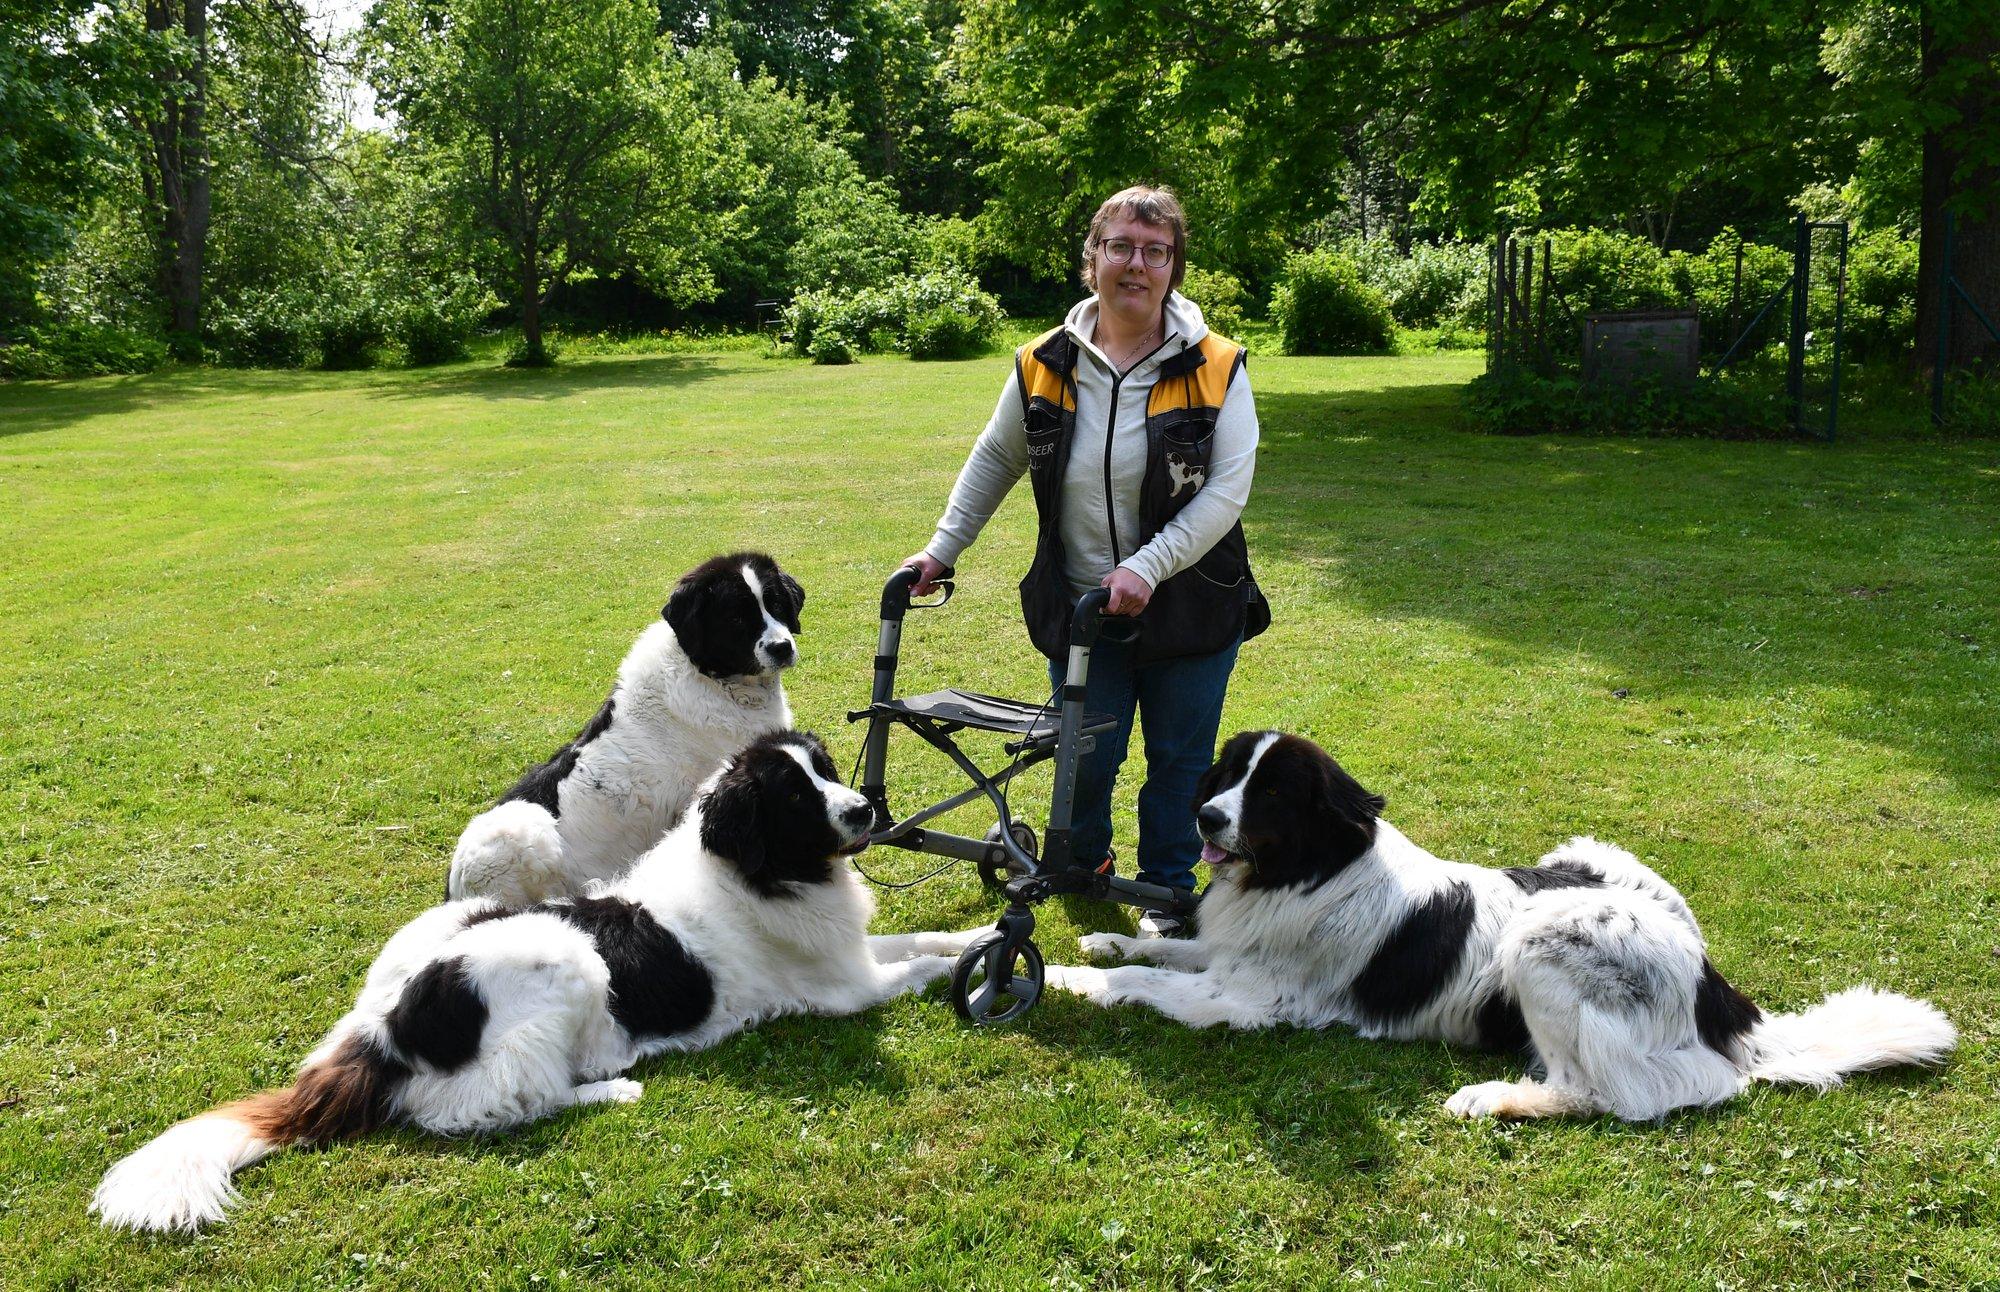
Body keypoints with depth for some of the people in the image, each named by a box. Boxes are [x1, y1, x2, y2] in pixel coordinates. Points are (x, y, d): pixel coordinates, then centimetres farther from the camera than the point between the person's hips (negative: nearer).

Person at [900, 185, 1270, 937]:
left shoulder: (1215, 367, -8)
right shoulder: (1044, 366, -2)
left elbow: (1227, 489, -14)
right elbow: (995, 461, 12)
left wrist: (1146, 568, -24)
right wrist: (942, 549, 6)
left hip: (1190, 608, -1)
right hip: (1080, 610, 1)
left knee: (1179, 758, 10)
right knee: (1084, 759, 8)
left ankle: (1168, 891, 31)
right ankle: (1083, 859, 38)